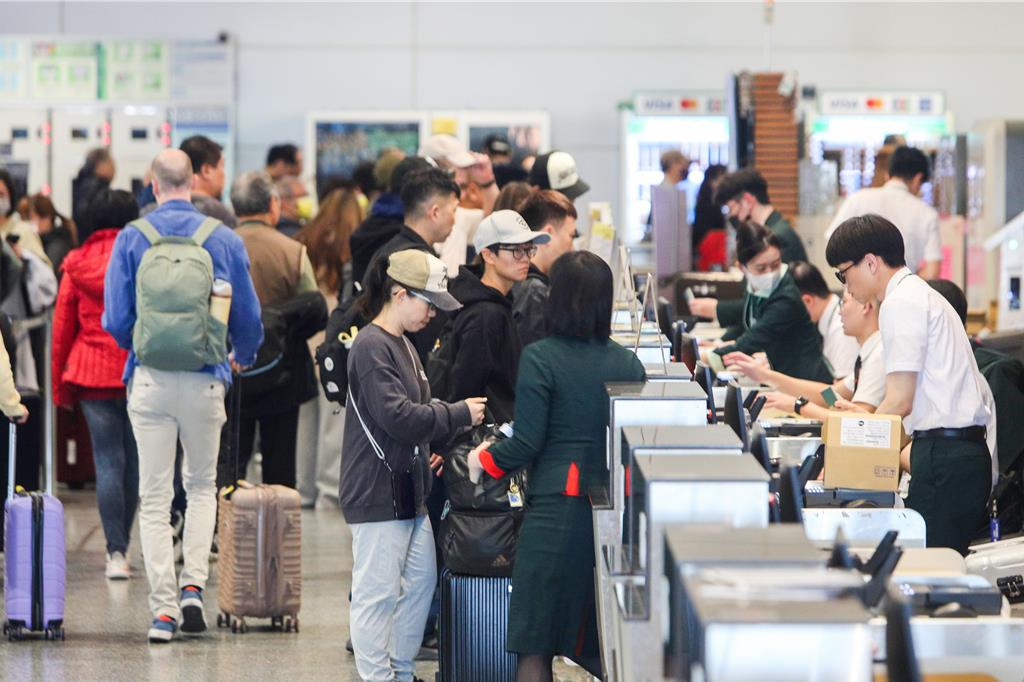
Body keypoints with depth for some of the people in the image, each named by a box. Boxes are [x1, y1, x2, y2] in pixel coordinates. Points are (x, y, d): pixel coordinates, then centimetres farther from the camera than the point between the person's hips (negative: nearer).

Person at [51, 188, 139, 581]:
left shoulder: (77, 265, 1)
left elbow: (62, 326, 6)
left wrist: (59, 385, 13)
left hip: (91, 371, 1)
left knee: (108, 461, 1)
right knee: (133, 459, 10)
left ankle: (116, 552, -6)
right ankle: (121, 546, 16)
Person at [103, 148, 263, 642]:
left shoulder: (132, 239, -3)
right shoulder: (223, 240, -1)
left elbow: (116, 319, -3)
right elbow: (248, 317, 4)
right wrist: (243, 356, 27)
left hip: (149, 379, -1)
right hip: (205, 379, 1)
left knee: (154, 496, 5)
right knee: (202, 485, 19)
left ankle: (163, 607, 1)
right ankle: (193, 585, 4)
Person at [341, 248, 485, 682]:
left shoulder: (402, 344, 16)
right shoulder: (371, 348, -15)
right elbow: (397, 417, -22)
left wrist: (433, 445, 9)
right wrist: (459, 414, -14)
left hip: (408, 489, 10)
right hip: (377, 492, -10)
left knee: (421, 581, 14)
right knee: (378, 590, -6)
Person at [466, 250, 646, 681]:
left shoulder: (540, 358, -7)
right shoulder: (628, 363, 5)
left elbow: (527, 444, -10)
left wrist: (482, 461, 8)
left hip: (554, 509, -4)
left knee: (535, 646, 0)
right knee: (603, 646, 11)